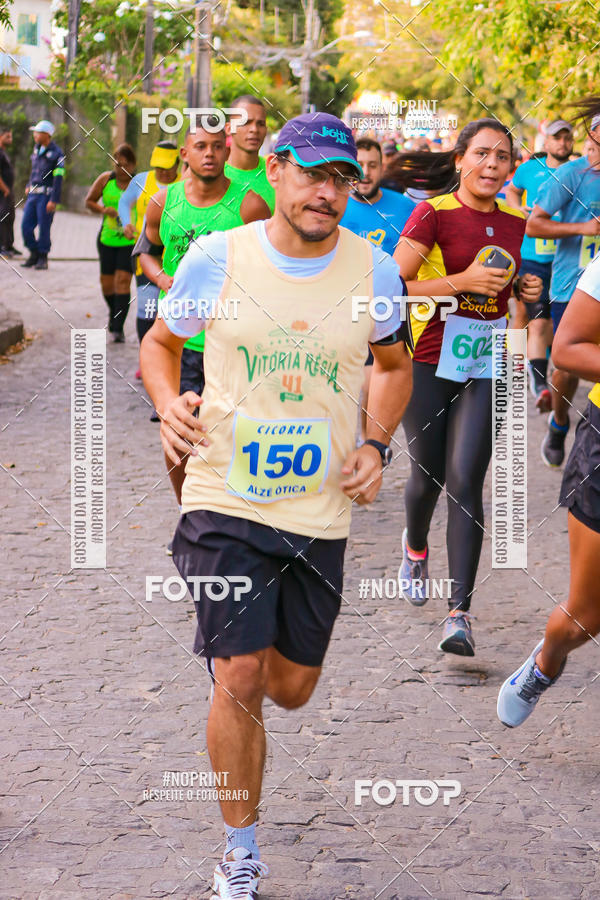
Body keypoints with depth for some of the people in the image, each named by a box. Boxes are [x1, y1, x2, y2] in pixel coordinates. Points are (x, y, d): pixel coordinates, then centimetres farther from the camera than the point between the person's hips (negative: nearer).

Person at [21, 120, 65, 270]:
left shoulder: (56, 153, -11)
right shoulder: (37, 149, 11)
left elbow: (58, 178, -14)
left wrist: (53, 200, -19)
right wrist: (28, 186, 20)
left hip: (47, 195, -7)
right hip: (33, 194, 7)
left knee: (44, 228, -3)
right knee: (26, 225, 1)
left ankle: (43, 258, 9)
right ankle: (34, 254, 16)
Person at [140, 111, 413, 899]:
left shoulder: (373, 269, -2)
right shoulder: (215, 258, -7)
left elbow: (394, 366, 15)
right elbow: (161, 341, 9)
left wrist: (376, 446, -1)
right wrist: (168, 404, -11)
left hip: (320, 512, 3)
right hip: (226, 503, -2)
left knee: (291, 690, 12)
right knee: (239, 681, -10)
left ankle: (233, 649, 49)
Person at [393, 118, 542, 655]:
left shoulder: (514, 222, 7)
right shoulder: (433, 214, -10)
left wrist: (524, 290, 3)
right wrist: (463, 280, -21)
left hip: (486, 365, 2)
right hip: (430, 359, -2)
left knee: (465, 484, -7)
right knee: (428, 475, 12)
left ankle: (460, 613, -7)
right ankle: (415, 548, 47)